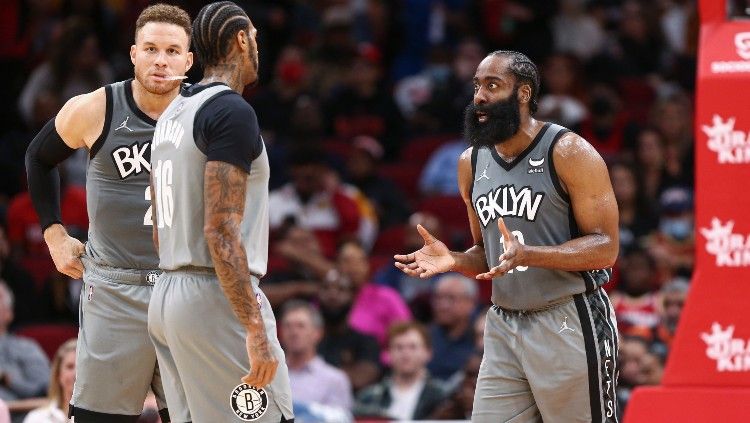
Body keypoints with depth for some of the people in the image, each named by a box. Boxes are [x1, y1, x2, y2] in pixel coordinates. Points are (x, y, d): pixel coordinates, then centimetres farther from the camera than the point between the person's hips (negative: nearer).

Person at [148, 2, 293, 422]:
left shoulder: (173, 113, 16)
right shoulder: (233, 111, -13)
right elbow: (221, 231, -20)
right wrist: (255, 328, -22)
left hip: (168, 294, 10)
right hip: (216, 297, -10)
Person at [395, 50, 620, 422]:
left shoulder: (569, 153, -9)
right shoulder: (472, 163, 12)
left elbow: (605, 248, -14)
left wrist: (528, 254, -27)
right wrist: (453, 261, -1)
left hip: (570, 323, -6)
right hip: (504, 327, 6)